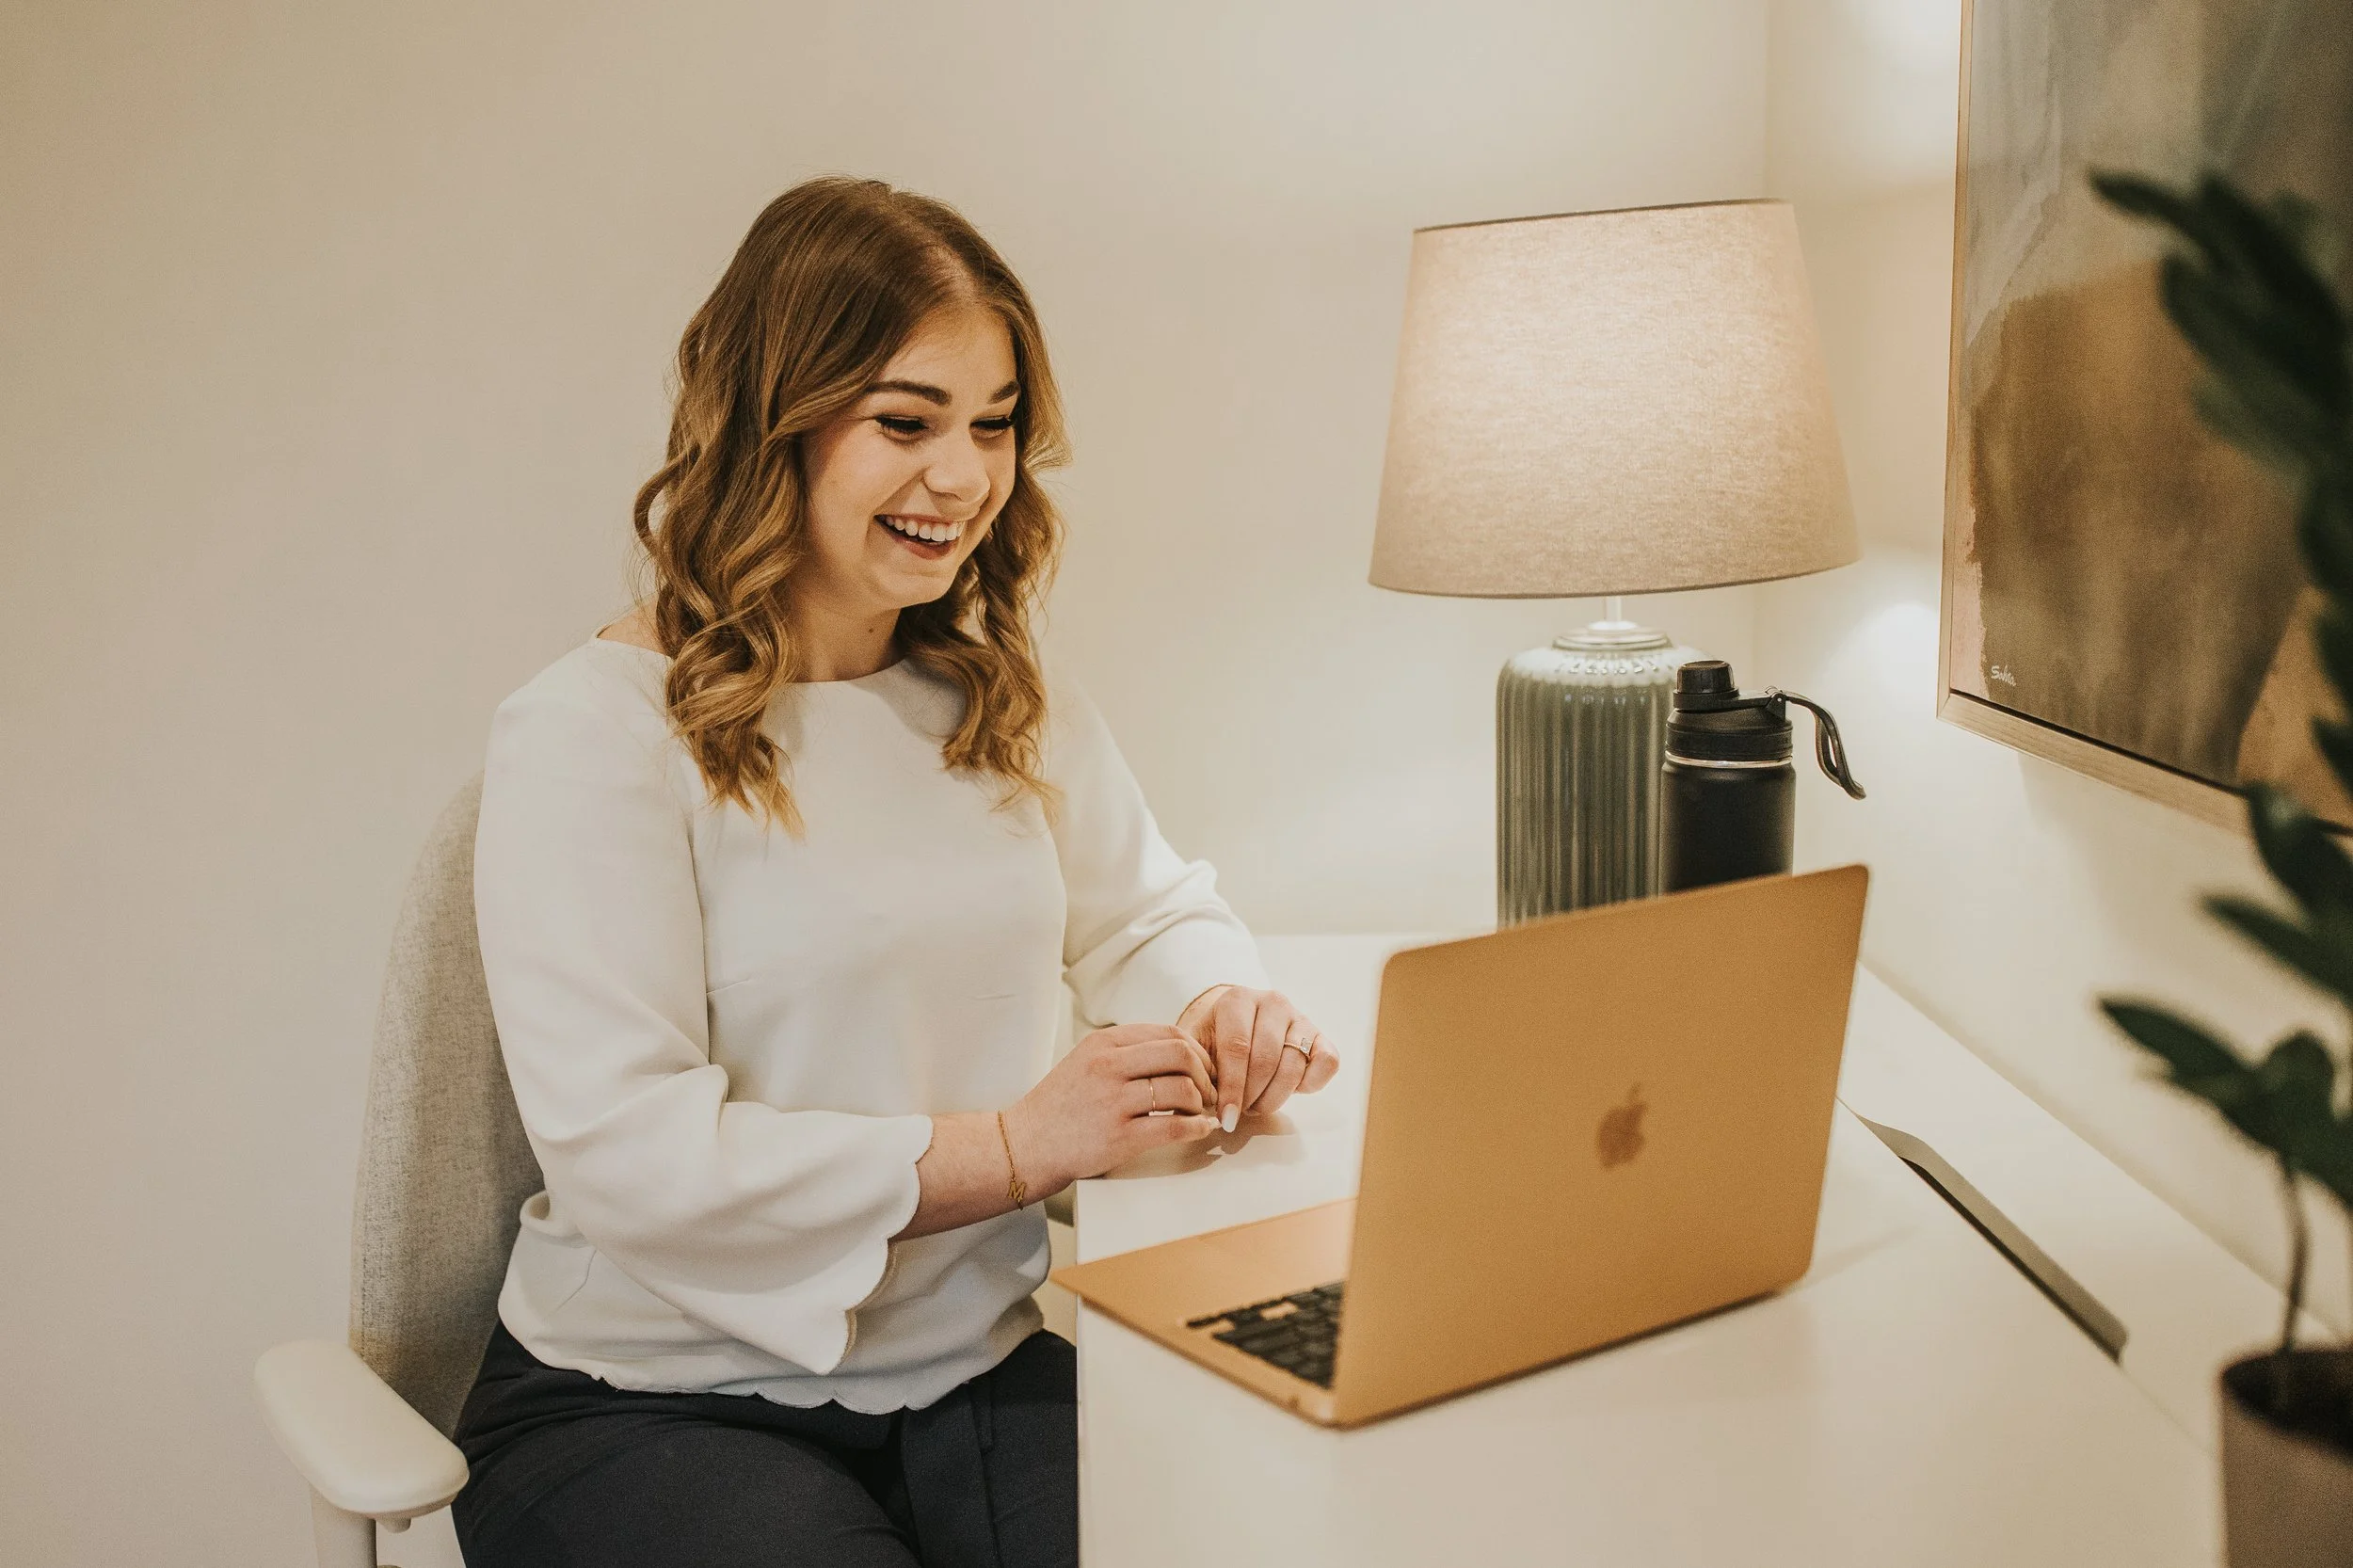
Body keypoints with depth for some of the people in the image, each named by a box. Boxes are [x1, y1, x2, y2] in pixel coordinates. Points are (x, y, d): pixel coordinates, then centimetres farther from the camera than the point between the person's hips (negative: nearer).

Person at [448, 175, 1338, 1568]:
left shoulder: (1011, 708, 11)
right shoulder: (594, 733, -12)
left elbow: (1152, 917, 20)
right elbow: (624, 1154, -19)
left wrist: (1228, 1015, -5)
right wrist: (1012, 1147, -21)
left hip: (983, 1371, 5)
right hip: (654, 1405, -5)